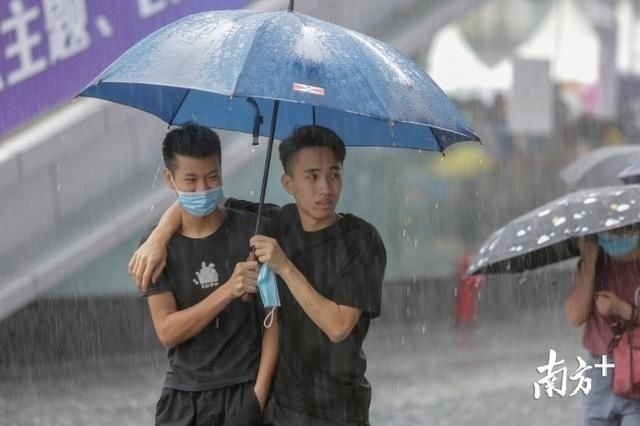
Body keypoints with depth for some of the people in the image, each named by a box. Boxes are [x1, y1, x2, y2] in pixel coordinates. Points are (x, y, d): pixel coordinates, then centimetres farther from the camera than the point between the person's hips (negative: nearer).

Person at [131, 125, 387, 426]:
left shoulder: (361, 241, -11)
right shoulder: (279, 223, 2)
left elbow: (338, 327, -18)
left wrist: (285, 268, -21)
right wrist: (158, 239, -7)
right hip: (280, 401, 5)